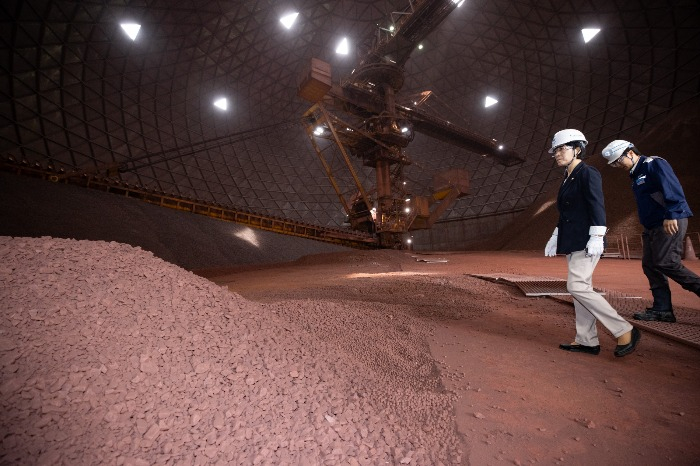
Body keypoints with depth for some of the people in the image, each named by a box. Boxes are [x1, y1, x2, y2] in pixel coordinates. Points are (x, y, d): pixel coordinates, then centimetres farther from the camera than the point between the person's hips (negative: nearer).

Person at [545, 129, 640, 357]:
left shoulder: (588, 173, -7)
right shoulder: (567, 179, 18)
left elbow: (597, 207, -15)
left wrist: (596, 238, -21)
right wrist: (555, 238, 20)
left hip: (586, 242, -9)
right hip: (572, 242, 9)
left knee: (577, 286, -15)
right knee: (581, 289, 8)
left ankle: (625, 331, -1)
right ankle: (587, 341, 15)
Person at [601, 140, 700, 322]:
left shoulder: (654, 164, -7)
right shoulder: (636, 175, 19)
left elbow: (672, 188, -19)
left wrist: (671, 214, -27)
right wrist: (647, 227, 14)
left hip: (670, 222, -9)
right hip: (651, 226, 9)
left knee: (665, 262, -16)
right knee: (650, 265, 4)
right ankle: (662, 309, 7)